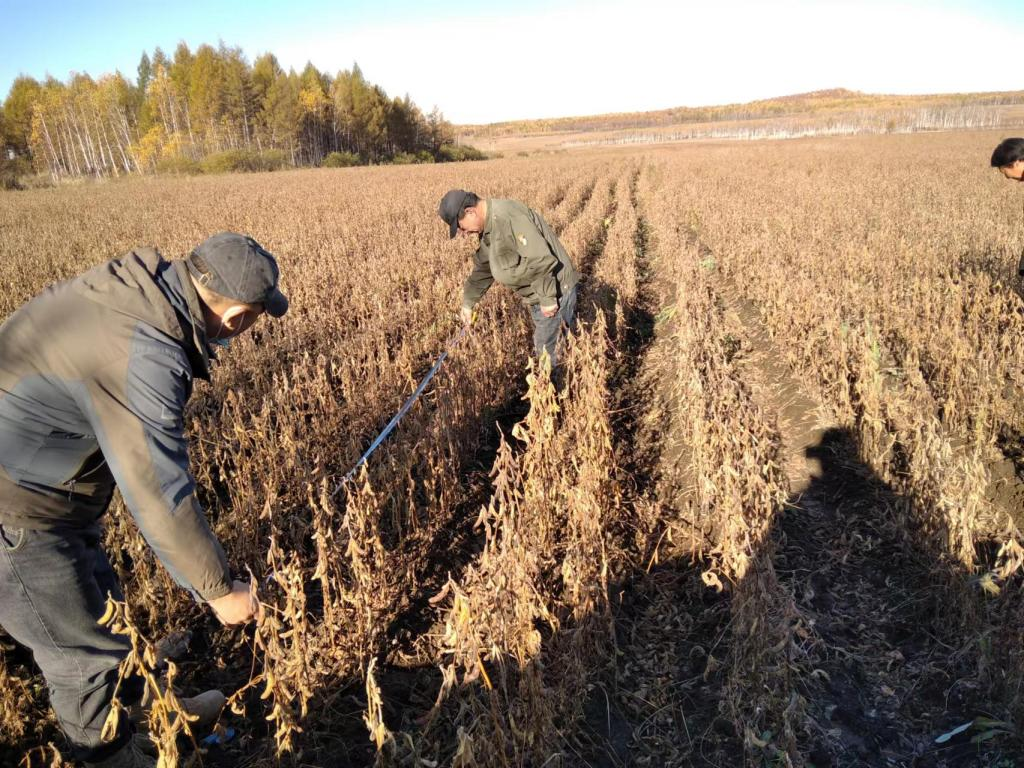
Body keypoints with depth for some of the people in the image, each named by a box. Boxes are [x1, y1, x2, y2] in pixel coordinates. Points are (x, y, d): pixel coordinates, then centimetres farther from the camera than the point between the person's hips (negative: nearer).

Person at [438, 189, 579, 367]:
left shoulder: (507, 217, -28)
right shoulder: (489, 225, 6)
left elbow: (540, 259, -33)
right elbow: (482, 266, 19)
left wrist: (547, 297, -24)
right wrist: (468, 302, 23)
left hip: (555, 289, -10)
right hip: (539, 292, 10)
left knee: (547, 351, 1)